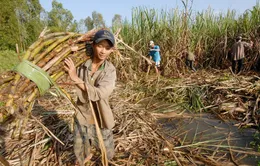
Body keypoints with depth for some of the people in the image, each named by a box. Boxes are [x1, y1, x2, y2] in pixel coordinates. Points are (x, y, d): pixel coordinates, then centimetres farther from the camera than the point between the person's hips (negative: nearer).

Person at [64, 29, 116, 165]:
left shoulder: (110, 71, -17)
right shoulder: (81, 64, -11)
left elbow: (98, 94, -31)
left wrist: (76, 79, -32)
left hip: (100, 119, -2)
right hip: (82, 116, 2)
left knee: (107, 154, 19)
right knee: (80, 152, 22)